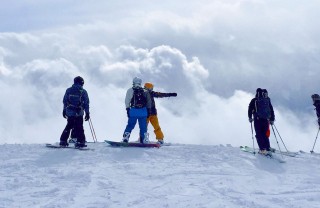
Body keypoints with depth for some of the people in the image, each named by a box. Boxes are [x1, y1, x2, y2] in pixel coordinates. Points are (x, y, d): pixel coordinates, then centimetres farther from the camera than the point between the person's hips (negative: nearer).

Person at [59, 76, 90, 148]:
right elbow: (86, 103, -2)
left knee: (69, 126, 16)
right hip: (79, 113, -3)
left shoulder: (68, 90, 4)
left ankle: (63, 140, 16)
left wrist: (64, 110, 18)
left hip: (69, 112, 3)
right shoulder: (83, 92, -4)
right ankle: (80, 141, -3)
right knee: (79, 128, 4)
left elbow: (65, 101, 8)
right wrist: (87, 113, 4)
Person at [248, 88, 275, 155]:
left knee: (259, 134, -1)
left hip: (257, 119, -3)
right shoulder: (267, 100, 13)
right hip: (266, 120, 4)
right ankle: (267, 149, 5)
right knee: (265, 135, 12)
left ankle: (262, 149, -13)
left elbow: (250, 109, 1)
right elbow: (271, 110, 15)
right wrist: (272, 119, 21)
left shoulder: (254, 100, 3)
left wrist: (250, 117, 11)